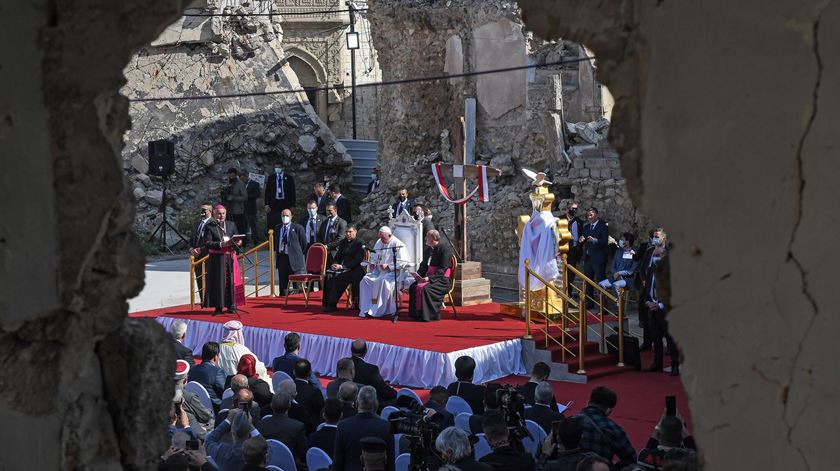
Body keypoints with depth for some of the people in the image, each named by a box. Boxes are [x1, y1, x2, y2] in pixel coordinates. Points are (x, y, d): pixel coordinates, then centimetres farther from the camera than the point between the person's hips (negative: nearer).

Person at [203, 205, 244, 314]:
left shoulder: (231, 225, 13)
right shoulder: (209, 226, 0)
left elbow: (237, 239, 15)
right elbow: (207, 243, -7)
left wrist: (237, 243, -8)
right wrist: (220, 244, -19)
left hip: (230, 257, 3)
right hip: (216, 259, -3)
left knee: (232, 280, -1)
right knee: (218, 282, -4)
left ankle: (232, 305, 3)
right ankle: (218, 307, -1)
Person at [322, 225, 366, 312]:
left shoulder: (360, 244, -4)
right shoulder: (342, 243, 18)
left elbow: (357, 260, -13)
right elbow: (338, 256, 21)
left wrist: (342, 266, -19)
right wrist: (334, 264, -4)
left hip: (356, 270, -6)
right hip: (343, 269, 6)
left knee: (338, 278, -31)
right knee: (328, 277, -22)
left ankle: (332, 304, -21)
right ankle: (327, 304, -21)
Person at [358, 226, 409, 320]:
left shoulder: (398, 244, -9)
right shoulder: (379, 242, 14)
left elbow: (402, 263, -15)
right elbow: (374, 257, 26)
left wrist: (388, 266, -21)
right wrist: (372, 263, 3)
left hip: (393, 272, -7)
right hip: (379, 270, 7)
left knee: (383, 281, -35)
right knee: (366, 279, -17)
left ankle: (378, 311, -29)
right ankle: (366, 309, -16)